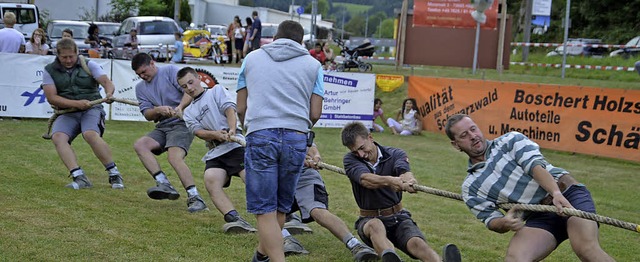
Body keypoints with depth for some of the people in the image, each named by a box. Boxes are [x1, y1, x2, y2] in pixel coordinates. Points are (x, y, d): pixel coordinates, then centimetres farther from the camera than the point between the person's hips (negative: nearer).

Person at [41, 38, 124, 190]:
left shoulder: (89, 65, 6)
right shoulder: (49, 71, 6)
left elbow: (107, 82, -7)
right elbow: (51, 98, -4)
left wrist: (109, 93, -32)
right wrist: (76, 103, -18)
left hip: (92, 109, -2)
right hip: (67, 113, 2)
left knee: (90, 134, -33)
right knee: (58, 137, -29)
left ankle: (114, 175, -23)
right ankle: (80, 178, -35)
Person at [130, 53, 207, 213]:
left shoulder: (170, 71, 0)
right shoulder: (140, 87, 17)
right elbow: (147, 115, 8)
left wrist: (179, 107, -26)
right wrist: (158, 110, -14)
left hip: (182, 122, -7)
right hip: (162, 127, 7)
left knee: (174, 158, -27)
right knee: (140, 144, -18)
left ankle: (195, 198, -28)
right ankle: (164, 184, -26)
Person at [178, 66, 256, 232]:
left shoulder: (216, 90, 18)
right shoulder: (189, 112, 26)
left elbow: (230, 109, 0)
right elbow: (198, 131, 7)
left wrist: (231, 130, -21)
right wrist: (216, 134, -16)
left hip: (236, 144, -3)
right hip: (215, 153, 4)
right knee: (210, 181, -28)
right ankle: (234, 219, -42)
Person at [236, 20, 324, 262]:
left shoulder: (252, 58, 16)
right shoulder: (313, 64, 14)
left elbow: (241, 108, 15)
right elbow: (315, 113, 8)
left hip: (260, 135, -1)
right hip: (296, 137, 2)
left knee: (265, 209, -2)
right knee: (281, 206, 18)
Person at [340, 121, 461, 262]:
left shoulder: (395, 154, -1)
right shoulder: (350, 160, -5)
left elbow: (404, 171, -26)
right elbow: (366, 179, -27)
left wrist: (408, 178, -53)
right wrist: (390, 180, -49)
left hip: (398, 217, 1)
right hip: (369, 219, 0)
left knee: (417, 243, -31)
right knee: (376, 225, -38)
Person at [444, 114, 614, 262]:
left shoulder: (510, 141, 9)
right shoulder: (471, 188, 14)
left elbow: (535, 165, -8)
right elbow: (491, 220, 5)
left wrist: (556, 193, -28)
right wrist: (504, 223, -21)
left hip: (568, 193, -2)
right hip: (540, 217, 2)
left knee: (586, 247, -30)